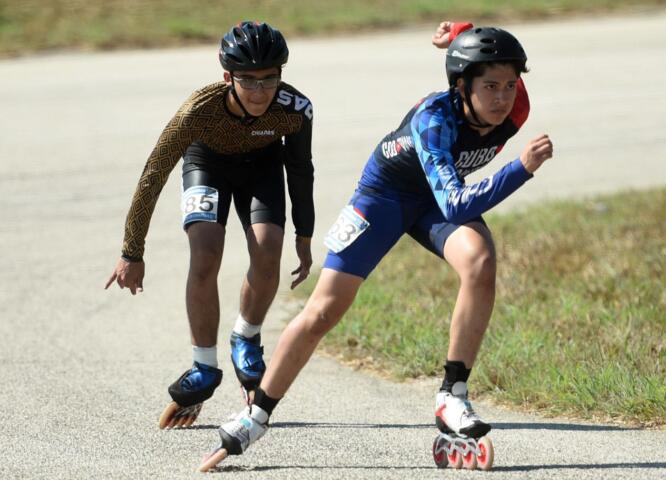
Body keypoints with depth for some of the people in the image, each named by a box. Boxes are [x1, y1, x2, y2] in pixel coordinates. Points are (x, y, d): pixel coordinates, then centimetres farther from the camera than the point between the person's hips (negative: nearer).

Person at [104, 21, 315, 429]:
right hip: (207, 162, -1)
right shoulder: (200, 110, -37)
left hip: (261, 165, 2)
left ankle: (247, 340, 8)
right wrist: (132, 253, -23)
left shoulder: (295, 109, -32)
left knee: (267, 256, -20)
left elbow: (300, 170, -10)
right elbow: (153, 177, -27)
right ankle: (204, 368, -8)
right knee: (205, 259, -22)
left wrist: (304, 237, -2)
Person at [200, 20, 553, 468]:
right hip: (385, 190, -4)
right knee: (324, 310, -5)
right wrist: (522, 168, -55)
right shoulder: (435, 117, -38)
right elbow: (455, 206, -47)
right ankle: (255, 416, 11)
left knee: (480, 263, -28)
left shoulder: (513, 114, -24)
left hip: (439, 196, 4)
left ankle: (453, 397, -19)